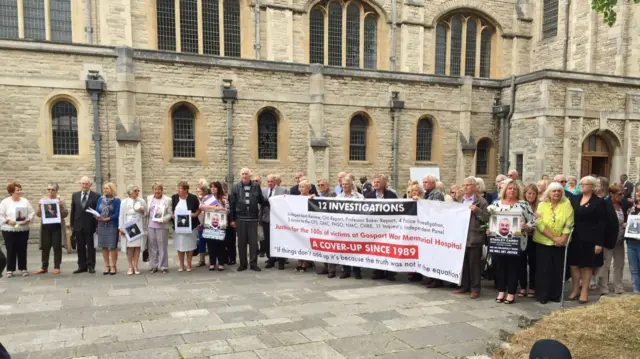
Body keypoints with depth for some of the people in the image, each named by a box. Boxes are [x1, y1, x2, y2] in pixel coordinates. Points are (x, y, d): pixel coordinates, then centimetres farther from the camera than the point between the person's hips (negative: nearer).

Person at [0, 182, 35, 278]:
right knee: (11, 250, 1)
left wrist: (28, 220, -10)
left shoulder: (25, 201, 7)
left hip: (23, 230, 3)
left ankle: (23, 269, 14)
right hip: (9, 230, -3)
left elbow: (31, 212, 7)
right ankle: (10, 270, 9)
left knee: (22, 250, 6)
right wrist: (8, 221, -19)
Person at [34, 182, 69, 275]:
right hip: (46, 227, 3)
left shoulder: (60, 199, 1)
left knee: (57, 247, 1)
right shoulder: (43, 199, 8)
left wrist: (61, 206, -20)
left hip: (57, 227, -3)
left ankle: (57, 267, 8)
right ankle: (44, 267, 15)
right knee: (45, 247, 6)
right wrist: (39, 207, -11)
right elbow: (38, 214, 7)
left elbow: (65, 214, -5)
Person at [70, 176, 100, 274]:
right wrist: (71, 224, 7)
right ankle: (82, 266, 16)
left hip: (90, 225, -3)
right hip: (78, 225, 4)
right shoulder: (75, 195, 9)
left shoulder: (96, 196, -3)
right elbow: (72, 211, 11)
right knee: (80, 247, 9)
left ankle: (91, 266, 11)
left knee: (91, 247, 3)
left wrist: (97, 225, -7)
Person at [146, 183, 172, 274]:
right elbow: (147, 212, 14)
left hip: (162, 226, -4)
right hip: (150, 226, 4)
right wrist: (145, 225, 11)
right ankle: (153, 266, 19)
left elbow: (170, 214, -5)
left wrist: (162, 220, -20)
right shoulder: (149, 198, 9)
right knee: (152, 246, 9)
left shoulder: (167, 200, -5)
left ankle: (163, 267, 11)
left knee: (162, 246, 2)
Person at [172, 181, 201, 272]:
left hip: (191, 225, -2)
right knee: (179, 245, 6)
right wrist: (173, 215, -8)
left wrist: (195, 214, -15)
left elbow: (199, 209, 2)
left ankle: (189, 264, 19)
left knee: (189, 245, 6)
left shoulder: (193, 198, -8)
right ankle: (181, 265, 19)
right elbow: (171, 209, 11)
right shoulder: (174, 197, -1)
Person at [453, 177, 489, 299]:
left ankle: (475, 288, 10)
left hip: (474, 238, -6)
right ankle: (464, 286, 22)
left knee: (474, 264, 1)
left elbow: (487, 218, -11)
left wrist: (476, 210, -20)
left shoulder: (481, 201, -5)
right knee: (463, 263, 12)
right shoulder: (460, 200, 15)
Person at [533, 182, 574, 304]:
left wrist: (563, 238, -14)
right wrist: (554, 237, -16)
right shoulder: (542, 205, -2)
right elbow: (540, 224, -10)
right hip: (543, 242, -1)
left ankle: (555, 295, 19)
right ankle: (542, 295, 8)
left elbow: (569, 223, -4)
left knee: (558, 269, 6)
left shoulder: (566, 204, -1)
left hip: (560, 244, 1)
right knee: (543, 269, 0)